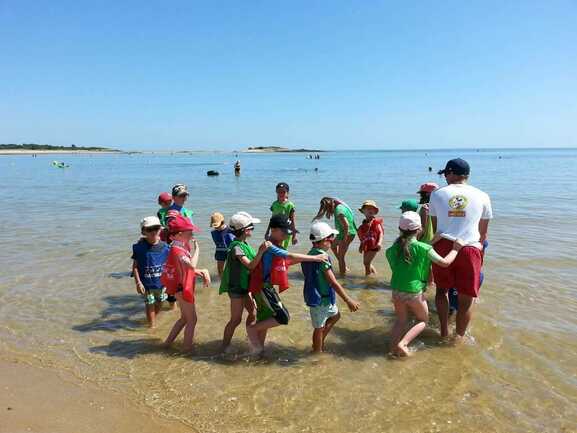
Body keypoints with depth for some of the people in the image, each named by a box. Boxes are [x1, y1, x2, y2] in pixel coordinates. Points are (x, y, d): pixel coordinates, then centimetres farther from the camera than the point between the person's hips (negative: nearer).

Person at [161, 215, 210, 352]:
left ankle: (168, 342, 30)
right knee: (192, 320, 3)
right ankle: (187, 348, 13)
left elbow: (189, 269, 14)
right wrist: (196, 248, -28)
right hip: (183, 289, -10)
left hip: (184, 288, 10)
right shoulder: (177, 250, -25)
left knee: (184, 318, 22)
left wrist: (201, 272, -2)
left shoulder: (181, 247, 6)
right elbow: (192, 265, -41)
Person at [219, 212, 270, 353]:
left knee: (253, 313, 16)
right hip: (236, 288, -9)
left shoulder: (244, 244, 4)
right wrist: (261, 251, -42)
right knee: (236, 320, 0)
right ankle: (225, 346, 14)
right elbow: (250, 265, -33)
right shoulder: (236, 247, -24)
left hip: (244, 286, 9)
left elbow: (253, 262, 15)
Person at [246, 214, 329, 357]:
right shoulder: (269, 246, -19)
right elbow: (291, 256, -26)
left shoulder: (275, 246, 12)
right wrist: (315, 258, -24)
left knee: (265, 321, 17)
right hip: (263, 287, -10)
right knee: (283, 317, -11)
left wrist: (305, 258, 7)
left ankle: (257, 349, 29)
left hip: (265, 287, 10)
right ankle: (252, 329, 1)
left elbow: (286, 262, 17)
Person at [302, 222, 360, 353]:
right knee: (319, 327, 8)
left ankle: (320, 342, 33)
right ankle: (317, 351, 25)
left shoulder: (311, 254, 4)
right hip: (320, 299, -9)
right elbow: (333, 282, -24)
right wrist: (348, 300, -18)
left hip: (324, 297, 9)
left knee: (335, 315, 26)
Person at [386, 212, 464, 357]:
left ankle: (393, 347, 5)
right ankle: (403, 343, -3)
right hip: (414, 291, -4)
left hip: (396, 290, 4)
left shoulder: (393, 248, 1)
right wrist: (455, 249, 8)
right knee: (422, 321, 18)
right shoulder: (423, 248, -10)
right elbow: (445, 262, -6)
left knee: (401, 320, 23)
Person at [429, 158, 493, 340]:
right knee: (465, 299, 10)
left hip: (443, 246, 1)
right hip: (469, 248, -1)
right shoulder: (482, 196, 8)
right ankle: (459, 337, 21)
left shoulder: (437, 194, 7)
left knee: (441, 289, 22)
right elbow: (483, 231, 15)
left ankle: (444, 331, 21)